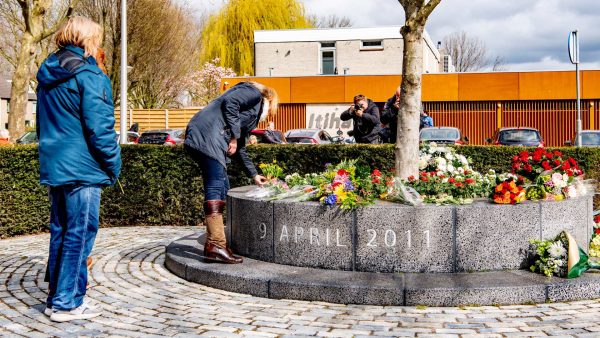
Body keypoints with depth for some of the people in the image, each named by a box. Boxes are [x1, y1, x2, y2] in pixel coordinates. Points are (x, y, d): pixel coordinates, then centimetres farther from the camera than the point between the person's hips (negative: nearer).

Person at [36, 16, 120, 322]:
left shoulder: (47, 75, 13)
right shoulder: (89, 75, -13)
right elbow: (99, 128, -17)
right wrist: (113, 165, -7)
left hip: (53, 166, 8)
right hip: (82, 169, -8)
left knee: (60, 232, 15)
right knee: (80, 234, -1)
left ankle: (56, 297, 23)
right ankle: (67, 303, 4)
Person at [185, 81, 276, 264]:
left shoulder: (253, 110, 33)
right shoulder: (254, 93, 7)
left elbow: (240, 147, 38)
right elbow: (230, 102, -13)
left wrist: (254, 174, 43)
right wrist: (234, 136, -10)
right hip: (207, 134, -10)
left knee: (223, 187, 10)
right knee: (215, 187, -15)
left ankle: (213, 243, 10)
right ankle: (216, 246, -20)